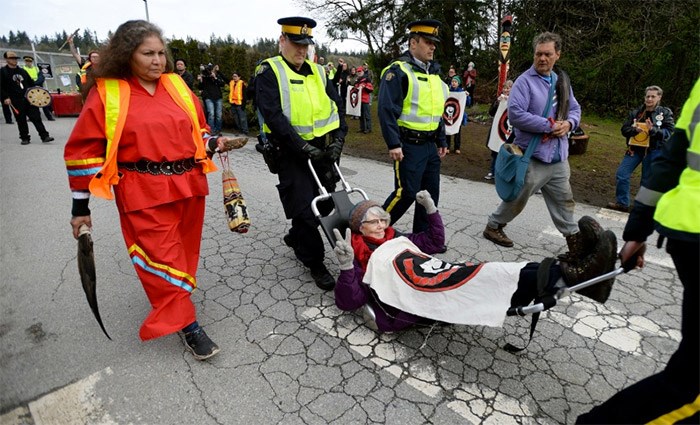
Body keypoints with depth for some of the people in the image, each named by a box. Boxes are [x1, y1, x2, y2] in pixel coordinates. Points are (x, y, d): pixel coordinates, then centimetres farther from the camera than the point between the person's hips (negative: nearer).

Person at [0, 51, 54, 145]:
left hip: (29, 99, 3)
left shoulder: (22, 71, 15)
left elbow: (31, 83, 21)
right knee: (21, 120, 3)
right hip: (16, 101, -3)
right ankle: (24, 138, 12)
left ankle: (44, 136, -6)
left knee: (36, 117, -5)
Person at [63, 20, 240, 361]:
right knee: (163, 257, -3)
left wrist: (213, 142, -2)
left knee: (183, 252, 14)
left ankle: (169, 297, 39)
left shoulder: (177, 85, 9)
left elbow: (198, 128, 21)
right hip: (144, 194, -4)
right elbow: (83, 152, -1)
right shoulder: (105, 93, -2)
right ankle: (188, 326, 8)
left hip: (188, 185, 5)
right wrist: (80, 206, -2)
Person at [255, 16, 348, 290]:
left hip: (324, 150, 6)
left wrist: (338, 138, -5)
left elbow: (337, 105, 10)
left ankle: (295, 238, 40)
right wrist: (302, 147, -22)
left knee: (325, 203, 14)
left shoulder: (318, 71, 12)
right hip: (293, 152, -6)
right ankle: (315, 263, 13)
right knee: (305, 209, -5)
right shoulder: (269, 71, -4)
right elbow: (273, 115, -16)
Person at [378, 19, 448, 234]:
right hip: (408, 145, -8)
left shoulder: (433, 72, 16)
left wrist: (441, 141, 20)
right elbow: (387, 110, -17)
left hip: (430, 145, 8)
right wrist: (393, 144, -22)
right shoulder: (398, 70, -10)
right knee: (406, 194, -5)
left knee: (431, 193, 11)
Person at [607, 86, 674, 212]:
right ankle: (622, 203, 9)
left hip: (654, 151, -3)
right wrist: (634, 130, -19)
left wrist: (653, 130, -26)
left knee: (647, 180, 5)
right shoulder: (636, 112, 5)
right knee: (621, 174, -4)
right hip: (635, 148, 3)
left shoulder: (665, 113, -1)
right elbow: (624, 129, 2)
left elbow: (669, 132, -9)